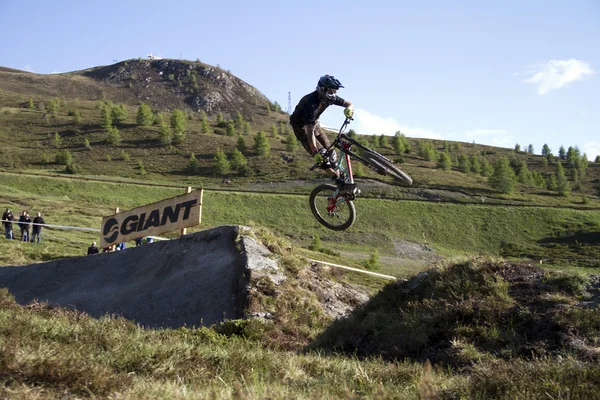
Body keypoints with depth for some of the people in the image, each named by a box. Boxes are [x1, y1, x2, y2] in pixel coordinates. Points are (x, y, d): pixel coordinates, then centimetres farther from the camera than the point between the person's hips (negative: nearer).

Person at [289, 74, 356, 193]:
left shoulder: (329, 97, -14)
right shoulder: (311, 102, -35)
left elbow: (349, 103, -6)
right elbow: (310, 130, -38)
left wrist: (349, 109, -32)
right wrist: (315, 151, -42)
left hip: (314, 123, 8)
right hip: (301, 127, -8)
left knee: (331, 152, -3)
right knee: (321, 155, -20)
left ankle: (340, 178, 0)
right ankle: (340, 183, -27)